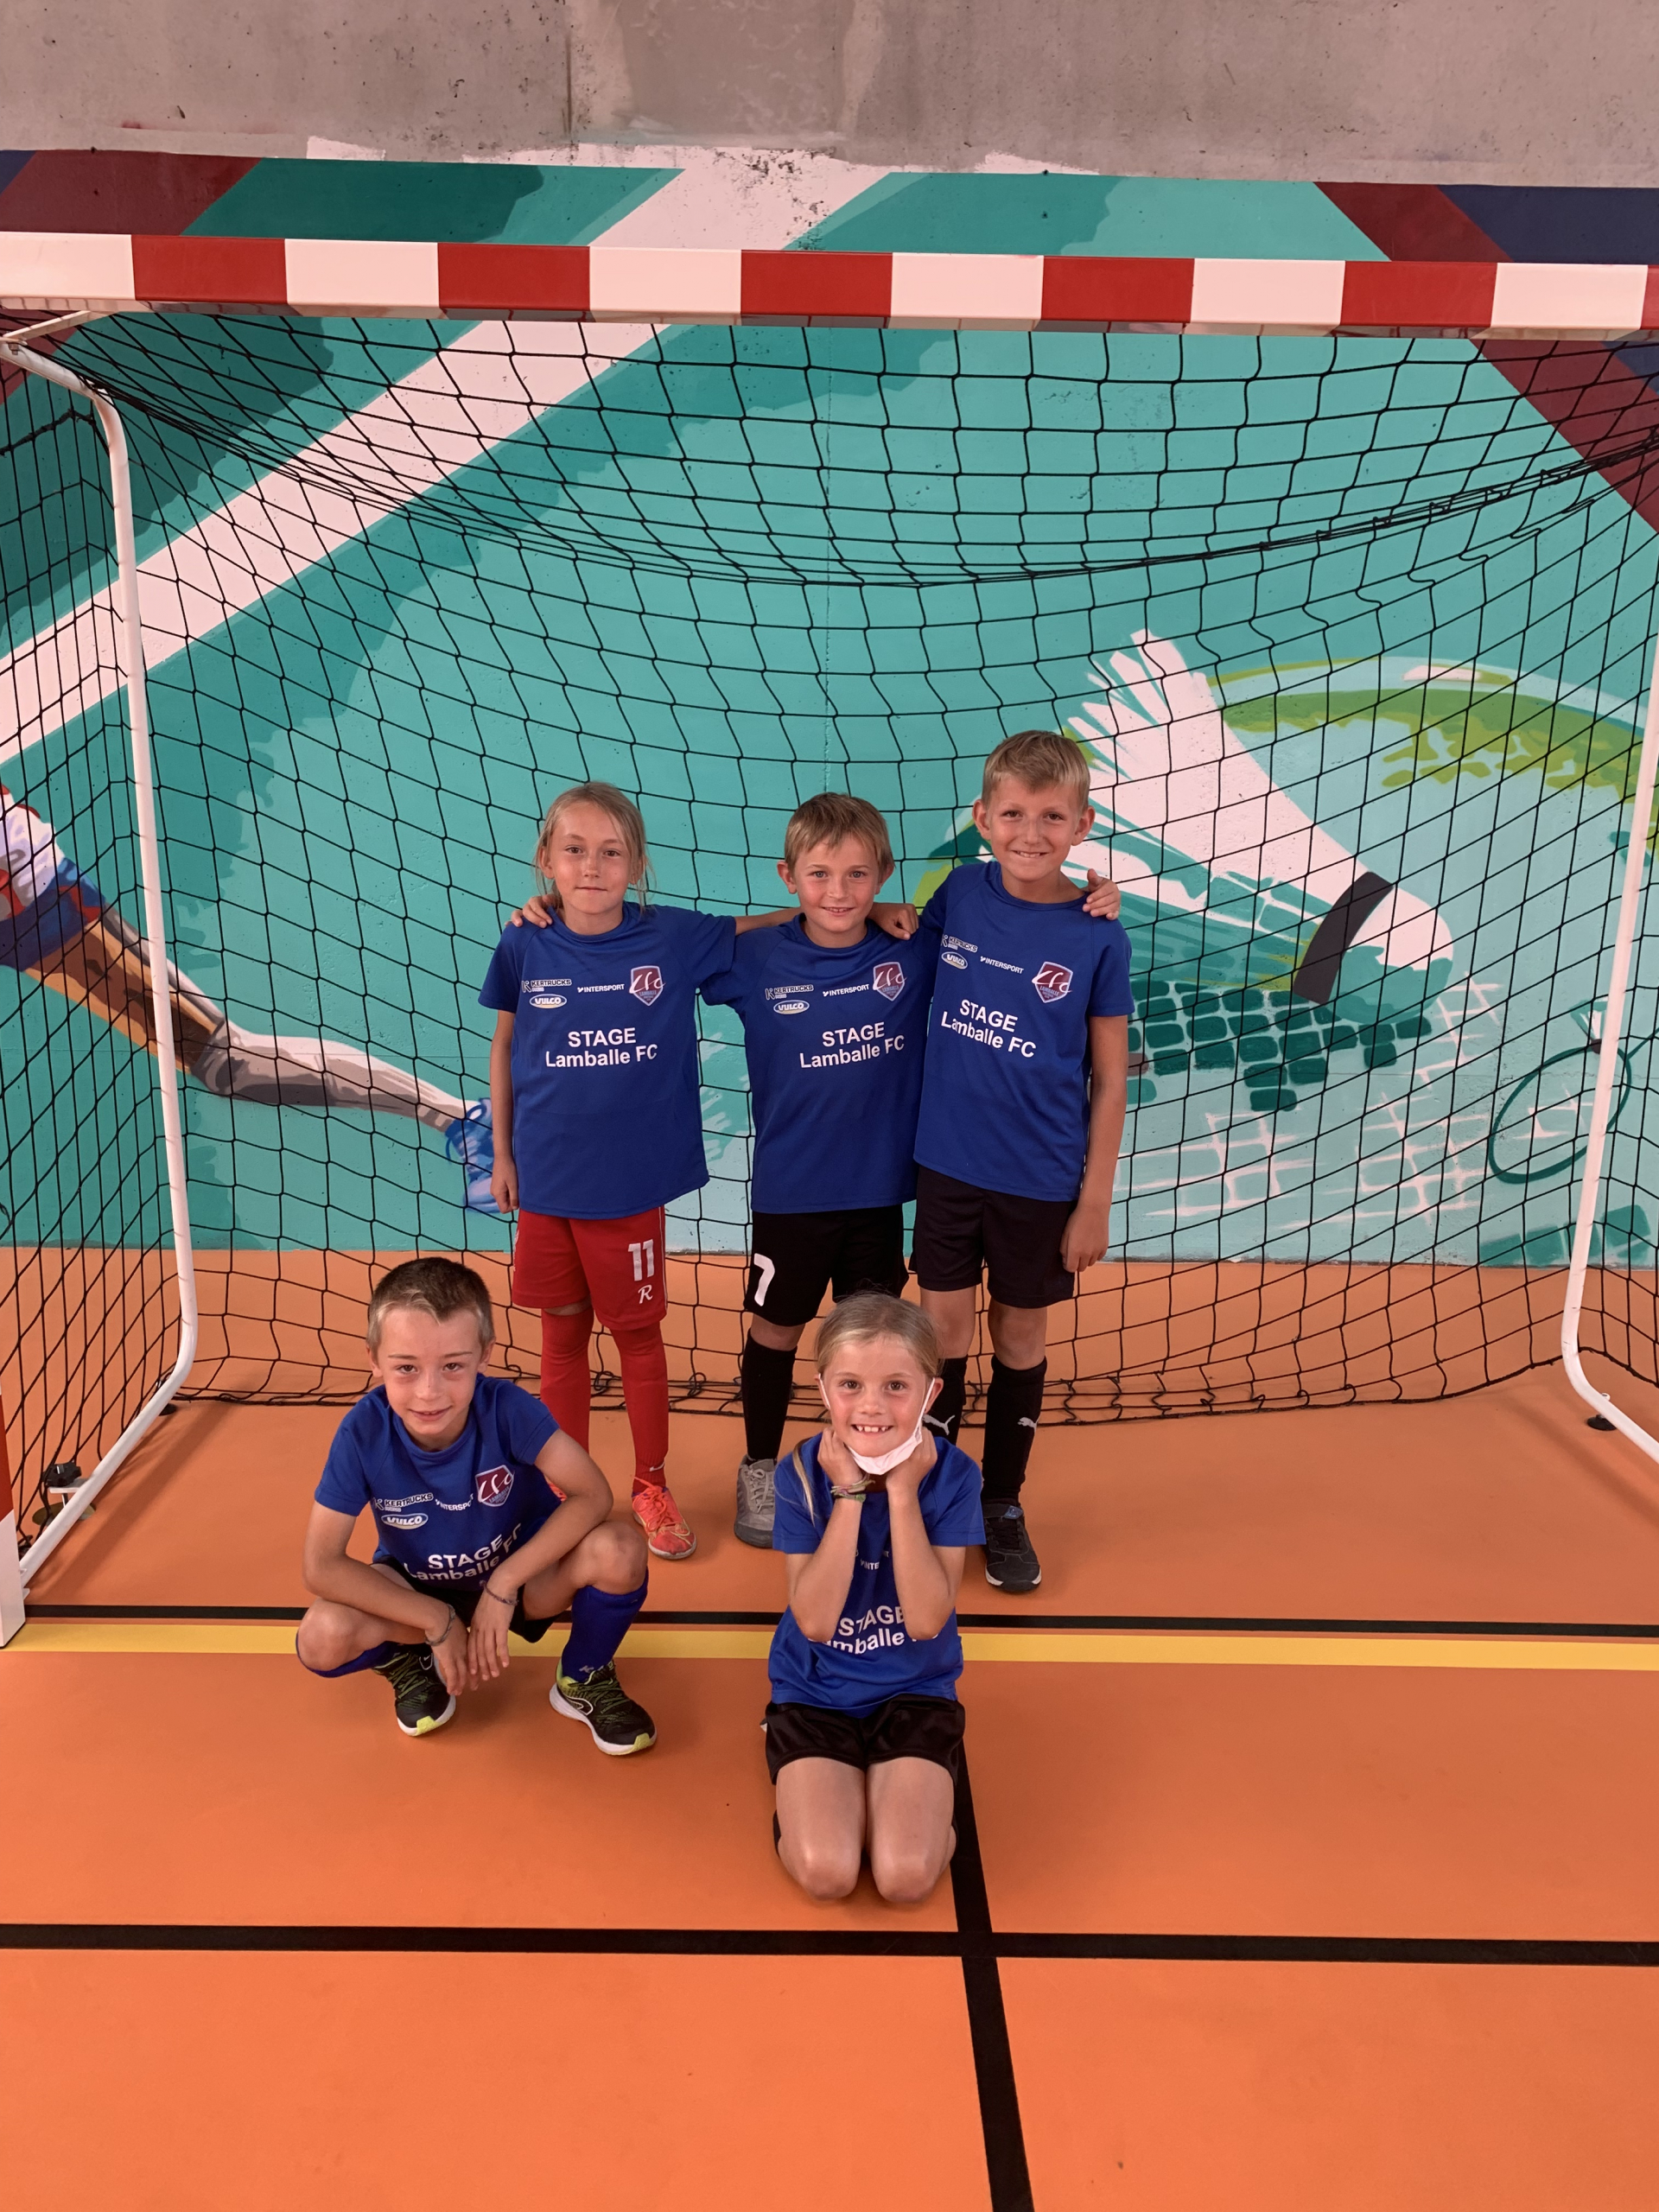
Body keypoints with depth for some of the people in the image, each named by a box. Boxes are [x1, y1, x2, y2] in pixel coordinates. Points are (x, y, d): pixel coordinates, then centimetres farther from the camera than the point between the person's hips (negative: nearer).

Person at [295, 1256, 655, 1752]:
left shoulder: (507, 1408, -29)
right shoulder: (363, 1431, -27)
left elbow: (593, 1494, -29)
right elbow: (322, 1565, -24)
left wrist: (503, 1584, -32)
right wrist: (437, 1621, -25)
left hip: (521, 1571, 0)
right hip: (417, 1590, 1)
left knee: (619, 1550, -30)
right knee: (322, 1638, -30)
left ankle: (584, 1680, 2)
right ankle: (409, 1662, 8)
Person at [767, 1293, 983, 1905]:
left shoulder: (952, 1475, -14)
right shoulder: (802, 1475, -13)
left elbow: (927, 1620, -21)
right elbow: (815, 1621, -21)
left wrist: (902, 1492, -25)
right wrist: (849, 1494, -26)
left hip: (915, 1690, 0)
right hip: (815, 1692, 1)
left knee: (907, 1877, -20)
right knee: (825, 1872, -18)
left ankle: (885, 1789, 10)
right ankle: (812, 1794, 12)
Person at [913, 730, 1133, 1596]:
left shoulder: (1098, 937, -12)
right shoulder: (960, 893, -5)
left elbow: (1109, 1079, -6)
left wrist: (1096, 1199, -6)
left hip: (1041, 1179, -2)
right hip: (947, 1161, 2)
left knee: (1020, 1337, 13)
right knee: (943, 1331, 10)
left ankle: (1003, 1506, 32)